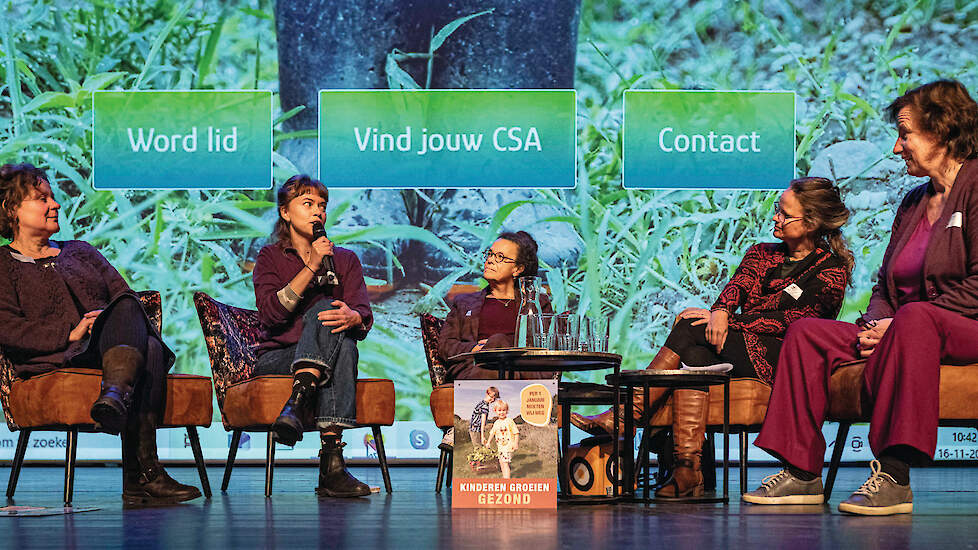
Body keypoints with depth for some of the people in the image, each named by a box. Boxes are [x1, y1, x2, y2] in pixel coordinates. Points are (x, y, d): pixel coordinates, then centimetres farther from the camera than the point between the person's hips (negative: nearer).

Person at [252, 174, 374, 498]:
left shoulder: (345, 259, 19)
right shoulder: (271, 257, 13)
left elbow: (365, 319, 2)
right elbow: (271, 314, -7)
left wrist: (351, 316, -23)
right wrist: (311, 268, -12)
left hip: (330, 361, 2)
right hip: (276, 359, -2)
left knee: (334, 318, -32)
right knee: (325, 308, -31)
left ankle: (296, 405, -51)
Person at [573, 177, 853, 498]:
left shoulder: (832, 270, 0)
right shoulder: (761, 254, 22)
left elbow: (789, 321, -11)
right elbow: (737, 286, 4)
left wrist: (720, 320, -15)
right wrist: (721, 312, -21)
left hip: (786, 361, -6)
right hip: (740, 351, 6)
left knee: (692, 329, -23)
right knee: (696, 355, -29)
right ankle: (687, 468, -41)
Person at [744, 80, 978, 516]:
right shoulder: (913, 203, 22)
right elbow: (885, 285, 21)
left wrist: (897, 322, -18)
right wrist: (876, 325, -2)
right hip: (905, 332, 8)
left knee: (914, 318, -40)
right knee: (806, 333, -5)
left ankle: (893, 475, -44)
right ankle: (801, 473, -10)